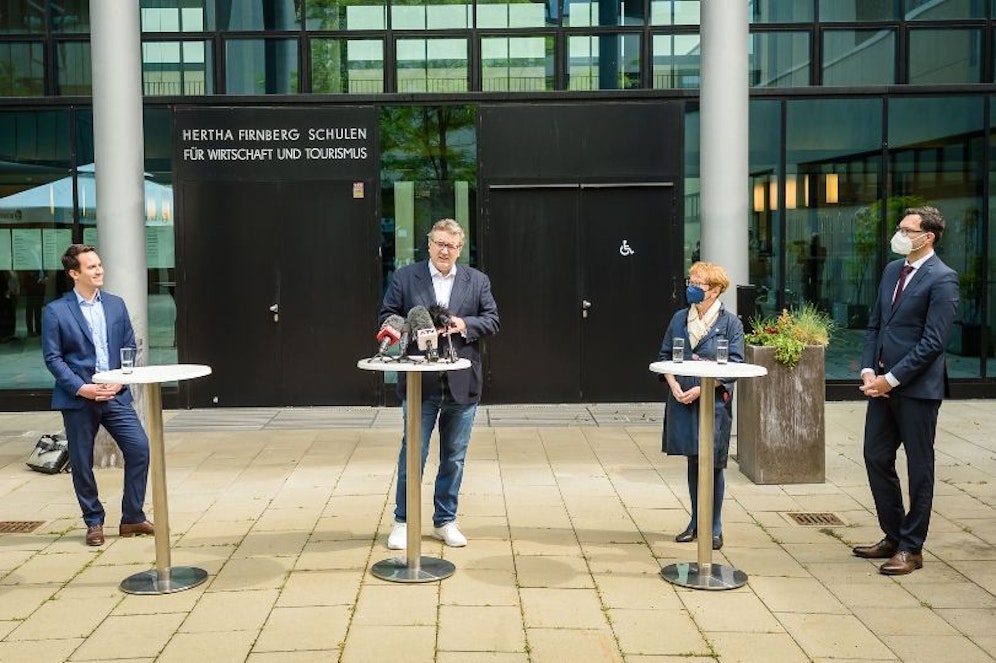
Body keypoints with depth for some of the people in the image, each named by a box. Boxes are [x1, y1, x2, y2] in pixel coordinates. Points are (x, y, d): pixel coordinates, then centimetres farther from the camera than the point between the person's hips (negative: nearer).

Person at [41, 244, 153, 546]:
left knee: (140, 448, -6)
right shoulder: (55, 312, -3)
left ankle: (132, 518, 8)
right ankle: (94, 522, 22)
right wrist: (82, 388, -14)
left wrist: (120, 381, -5)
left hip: (115, 394, 3)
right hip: (78, 398, -3)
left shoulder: (116, 304, 9)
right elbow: (52, 358, -5)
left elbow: (130, 347, 11)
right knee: (82, 463, 5)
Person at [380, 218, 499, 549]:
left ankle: (445, 521, 24)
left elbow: (492, 320, 5)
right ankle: (402, 521, 16)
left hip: (462, 384, 2)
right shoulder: (404, 278, 3)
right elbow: (387, 317, 2)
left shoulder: (477, 281, 7)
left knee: (454, 457, 11)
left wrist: (465, 325, -13)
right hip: (420, 382, -2)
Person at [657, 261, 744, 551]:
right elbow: (664, 355, 11)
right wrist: (674, 385, -6)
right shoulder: (679, 318, 8)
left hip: (713, 401, -4)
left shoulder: (730, 323, -4)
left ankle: (714, 527, 12)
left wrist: (700, 389, -16)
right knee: (693, 461, 12)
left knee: (712, 463, -1)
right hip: (682, 400, 4)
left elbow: (734, 365, -8)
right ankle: (696, 522, 23)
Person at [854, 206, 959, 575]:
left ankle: (911, 549, 15)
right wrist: (868, 371, 1)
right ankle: (893, 537, 27)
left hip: (917, 388, -8)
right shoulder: (892, 271, 12)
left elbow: (933, 342, -17)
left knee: (919, 468, 4)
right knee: (876, 458, 12)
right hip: (883, 384, 8)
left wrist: (891, 379, -17)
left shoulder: (942, 279, -12)